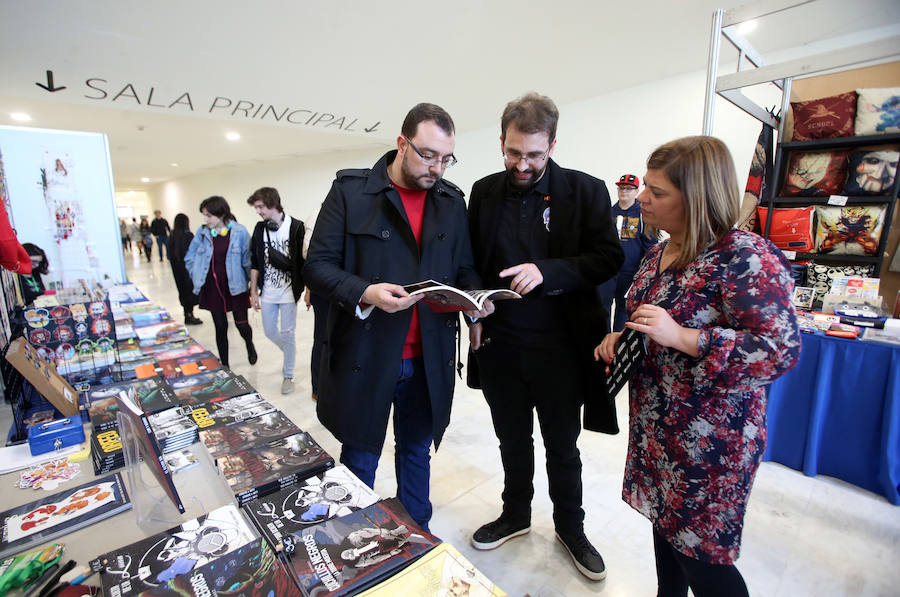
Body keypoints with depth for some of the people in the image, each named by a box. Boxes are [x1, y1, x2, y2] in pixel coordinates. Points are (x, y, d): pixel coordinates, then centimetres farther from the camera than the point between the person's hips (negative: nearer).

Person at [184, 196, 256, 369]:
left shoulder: (239, 232, -9)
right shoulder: (202, 232, 0)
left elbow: (248, 260, -4)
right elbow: (189, 259, 12)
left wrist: (252, 283, -3)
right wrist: (199, 277, 5)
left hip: (235, 288, -2)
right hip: (212, 290, 3)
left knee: (242, 325, 3)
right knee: (220, 327, 9)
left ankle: (250, 345, 39)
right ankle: (224, 366, 23)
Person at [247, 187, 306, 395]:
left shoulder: (296, 227, -10)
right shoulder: (260, 228, 4)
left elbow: (304, 262, -8)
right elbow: (255, 263, 9)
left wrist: (307, 291, -10)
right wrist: (253, 292, 8)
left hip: (288, 292, -5)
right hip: (267, 292, 5)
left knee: (287, 334, 3)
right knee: (270, 332, 13)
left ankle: (288, 375, 21)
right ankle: (290, 353, 42)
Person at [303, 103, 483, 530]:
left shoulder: (452, 200, 7)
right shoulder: (350, 190, -4)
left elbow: (464, 270, 11)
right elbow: (317, 265, -6)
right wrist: (365, 293, -24)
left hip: (429, 359, 3)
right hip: (363, 355, -2)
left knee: (416, 452, 21)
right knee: (359, 460, 16)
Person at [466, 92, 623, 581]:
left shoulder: (585, 190, -5)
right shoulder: (484, 192, 4)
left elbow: (608, 257, -8)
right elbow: (471, 262, 9)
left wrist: (546, 271, -24)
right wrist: (474, 315, -4)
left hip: (560, 347, -2)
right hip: (499, 344, 3)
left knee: (562, 444, 16)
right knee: (512, 439, 20)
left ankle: (570, 528, 41)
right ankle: (516, 514, 45)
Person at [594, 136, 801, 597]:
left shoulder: (746, 257, -19)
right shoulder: (658, 255, 6)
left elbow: (782, 350, -23)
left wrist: (682, 338, -29)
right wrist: (621, 337, -1)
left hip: (709, 438, -7)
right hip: (655, 427, 8)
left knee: (700, 557, 9)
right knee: (665, 524, 24)